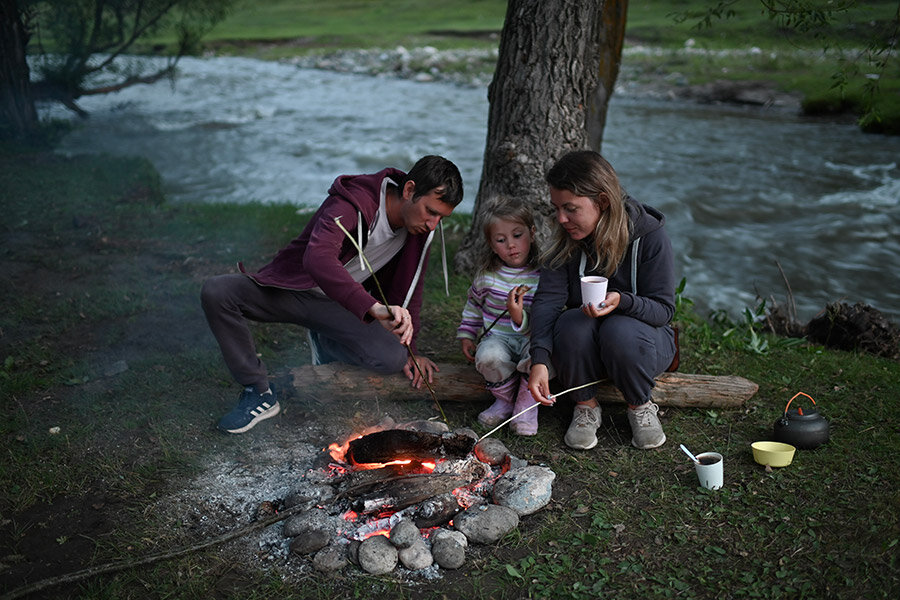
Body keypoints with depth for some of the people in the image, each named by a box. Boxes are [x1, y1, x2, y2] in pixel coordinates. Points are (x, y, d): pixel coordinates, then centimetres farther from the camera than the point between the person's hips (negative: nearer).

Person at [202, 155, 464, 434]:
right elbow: (317, 258, -48)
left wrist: (408, 350, 3)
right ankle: (259, 393, -13)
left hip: (340, 307, 4)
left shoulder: (420, 226, -7)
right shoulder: (351, 204, -29)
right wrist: (373, 307, -59)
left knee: (392, 359, -25)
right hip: (292, 289, -3)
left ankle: (324, 343, 9)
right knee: (216, 292, -29)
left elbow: (408, 290, 7)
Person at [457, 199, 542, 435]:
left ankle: (527, 401, -5)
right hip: (498, 338, 2)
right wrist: (466, 336, 16)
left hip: (531, 338, -2)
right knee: (488, 356, -35)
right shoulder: (487, 275, 2)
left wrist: (519, 317, -30)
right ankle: (506, 398, -1)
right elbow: (473, 304, 22)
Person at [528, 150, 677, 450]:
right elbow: (548, 297, -19)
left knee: (620, 330, -36)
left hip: (643, 337, -2)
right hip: (584, 347, 2)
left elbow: (663, 308, -16)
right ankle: (586, 406, -5)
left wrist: (622, 301, -38)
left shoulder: (650, 235, -18)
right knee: (572, 325, -32)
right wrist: (540, 359, -35)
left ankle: (641, 406, -5)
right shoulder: (567, 239, -8)